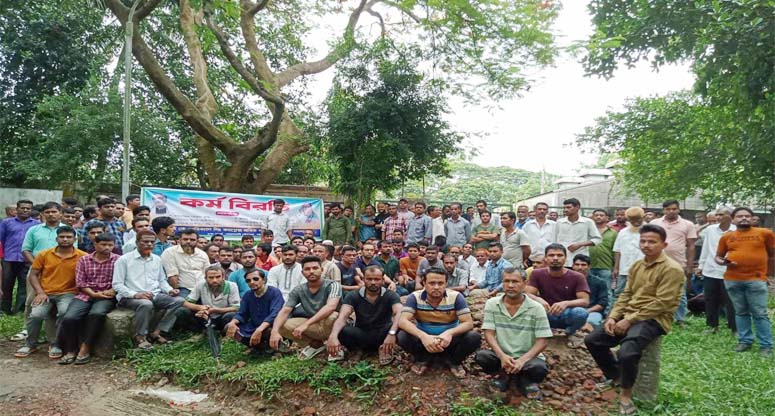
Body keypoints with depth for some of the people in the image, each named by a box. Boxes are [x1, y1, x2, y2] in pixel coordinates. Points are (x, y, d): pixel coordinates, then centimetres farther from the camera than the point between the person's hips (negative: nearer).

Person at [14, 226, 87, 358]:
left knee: (65, 312, -31)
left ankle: (56, 345, -7)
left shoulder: (82, 256, -3)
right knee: (36, 314, -23)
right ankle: (31, 344, 7)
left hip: (67, 293, -2)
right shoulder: (44, 254, 5)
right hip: (45, 293, 2)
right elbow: (33, 274, 8)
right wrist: (40, 292, -5)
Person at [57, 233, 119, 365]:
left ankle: (85, 350, -21)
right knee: (69, 317, -23)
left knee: (96, 314, -34)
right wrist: (93, 294, -9)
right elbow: (80, 282, 5)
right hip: (85, 295, 3)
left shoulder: (118, 260, 4)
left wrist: (113, 291, -18)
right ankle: (70, 350, -3)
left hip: (106, 296, -2)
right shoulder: (84, 260, 11)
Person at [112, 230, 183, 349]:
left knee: (178, 300, -17)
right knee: (146, 303, -38)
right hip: (130, 297, -5)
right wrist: (135, 294, -23)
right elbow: (117, 284, -7)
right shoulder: (124, 260, -2)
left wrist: (170, 290, -1)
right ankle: (140, 336, -14)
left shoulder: (157, 259, 14)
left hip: (154, 295, 6)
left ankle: (156, 333, -11)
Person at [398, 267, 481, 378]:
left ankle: (454, 361, 3)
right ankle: (421, 359, 2)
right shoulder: (415, 297, -14)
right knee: (402, 336, -29)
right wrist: (423, 336, -44)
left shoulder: (456, 297, -15)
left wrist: (449, 333, -42)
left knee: (474, 337, -27)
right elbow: (403, 321, -24)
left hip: (449, 341, 0)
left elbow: (469, 323, -20)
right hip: (424, 340, 0)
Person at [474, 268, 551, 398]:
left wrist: (522, 360, -24)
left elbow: (543, 341, -10)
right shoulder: (492, 304, -2)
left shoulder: (536, 308, -7)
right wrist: (502, 356, -24)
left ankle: (525, 380, 2)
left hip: (527, 357, -1)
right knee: (481, 356, -28)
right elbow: (489, 333, -7)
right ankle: (505, 375, 1)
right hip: (502, 356, 2)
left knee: (539, 369, -33)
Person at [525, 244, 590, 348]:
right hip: (546, 315, 0)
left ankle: (571, 332, 2)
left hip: (567, 315, 0)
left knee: (581, 312, -34)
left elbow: (585, 301, -17)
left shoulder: (577, 277, -9)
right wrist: (538, 299, -36)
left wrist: (566, 303, -38)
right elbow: (528, 295, -12)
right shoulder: (537, 274, -5)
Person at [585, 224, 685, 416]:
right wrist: (613, 317, -2)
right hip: (628, 316, 8)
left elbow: (661, 303, -18)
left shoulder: (672, 269, -12)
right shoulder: (637, 265, 13)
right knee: (592, 340, 2)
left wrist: (630, 320, -19)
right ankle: (615, 376, 24)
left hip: (653, 319, -8)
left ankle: (626, 394, -6)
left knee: (626, 352, -32)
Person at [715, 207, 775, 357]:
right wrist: (722, 262, -7)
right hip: (732, 280, 3)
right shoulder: (727, 237, 7)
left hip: (756, 280, -2)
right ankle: (745, 341, 22)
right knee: (741, 312, 12)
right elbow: (718, 256, 15)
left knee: (760, 314, 1)